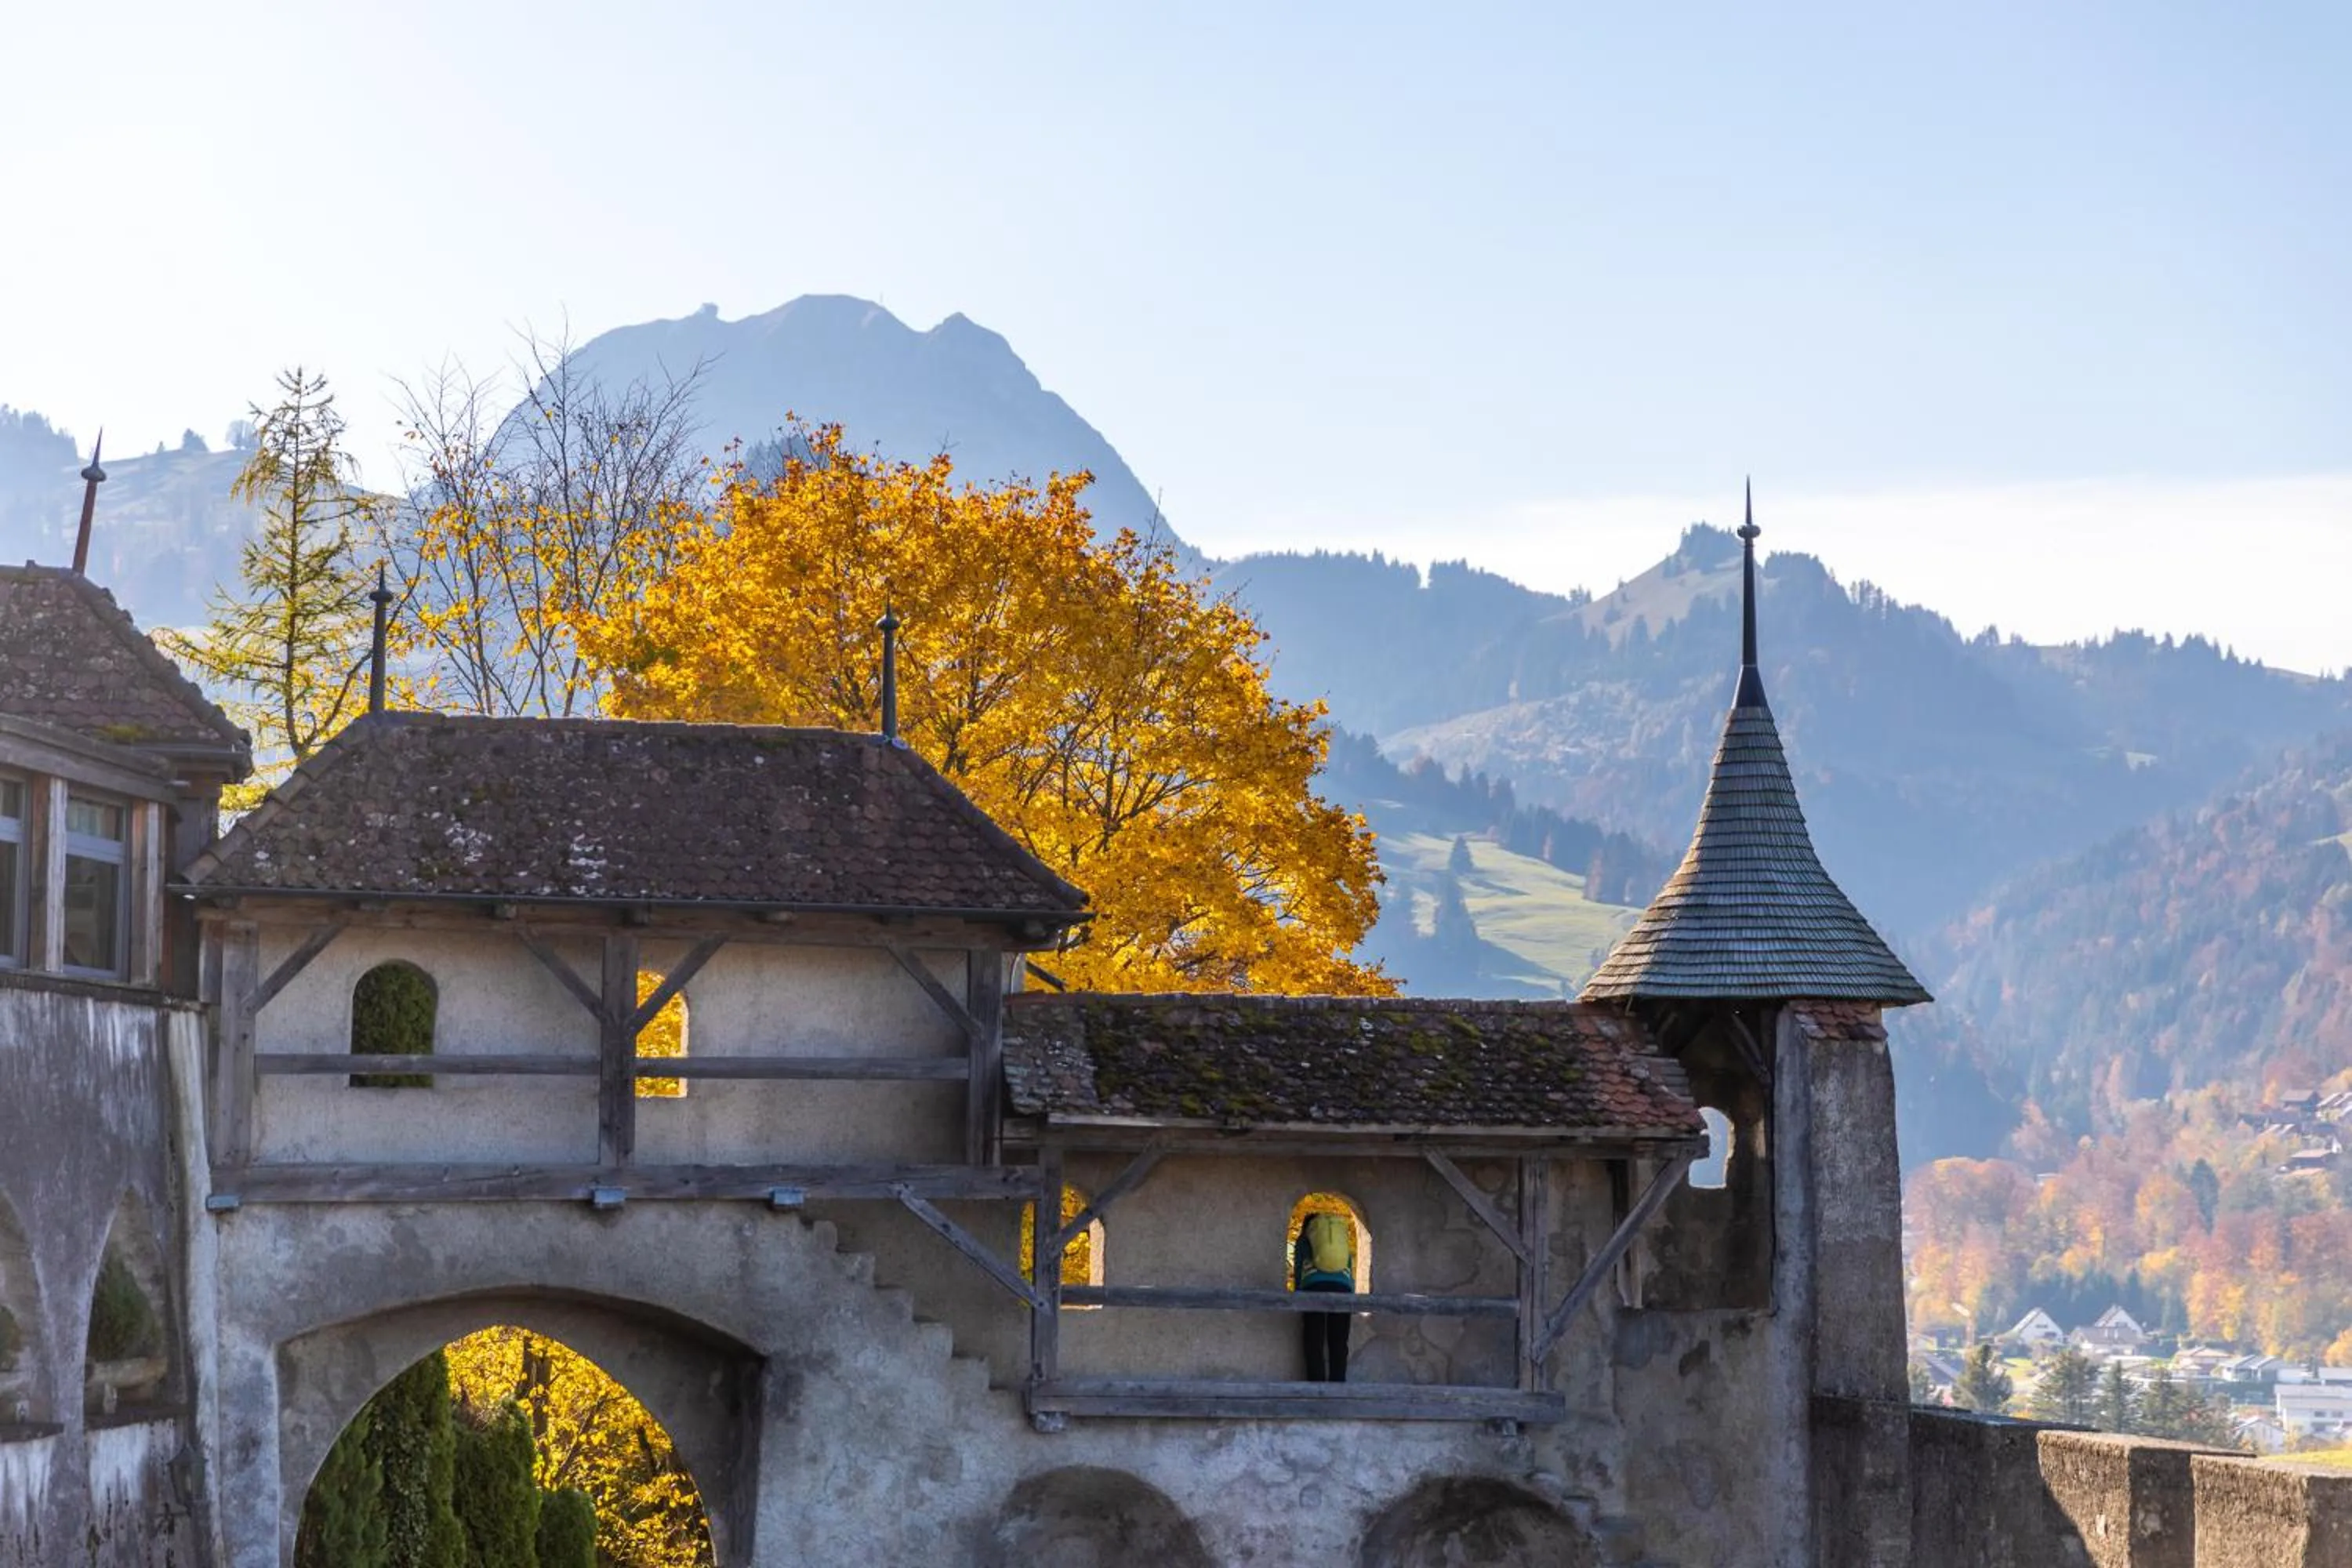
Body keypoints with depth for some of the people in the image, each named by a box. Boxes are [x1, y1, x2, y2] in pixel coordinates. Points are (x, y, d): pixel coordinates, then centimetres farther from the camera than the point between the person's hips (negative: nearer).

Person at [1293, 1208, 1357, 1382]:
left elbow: (1298, 1271, 14)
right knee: (1338, 1344, 1)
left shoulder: (1303, 1240, 22)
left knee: (1315, 1343, -4)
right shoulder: (1344, 1240, 30)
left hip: (1315, 1288, -2)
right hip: (1342, 1288, 2)